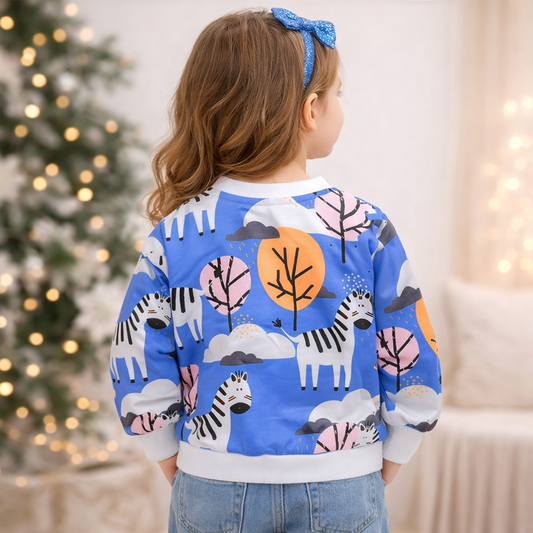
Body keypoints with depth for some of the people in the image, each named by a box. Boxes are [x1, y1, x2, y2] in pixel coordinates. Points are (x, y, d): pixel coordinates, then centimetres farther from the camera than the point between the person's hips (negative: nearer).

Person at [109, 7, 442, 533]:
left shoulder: (174, 236, -8)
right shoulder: (366, 229, -10)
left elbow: (139, 380, -5)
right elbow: (413, 370, -5)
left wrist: (178, 468, 10)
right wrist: (382, 469, 9)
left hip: (213, 490, 1)